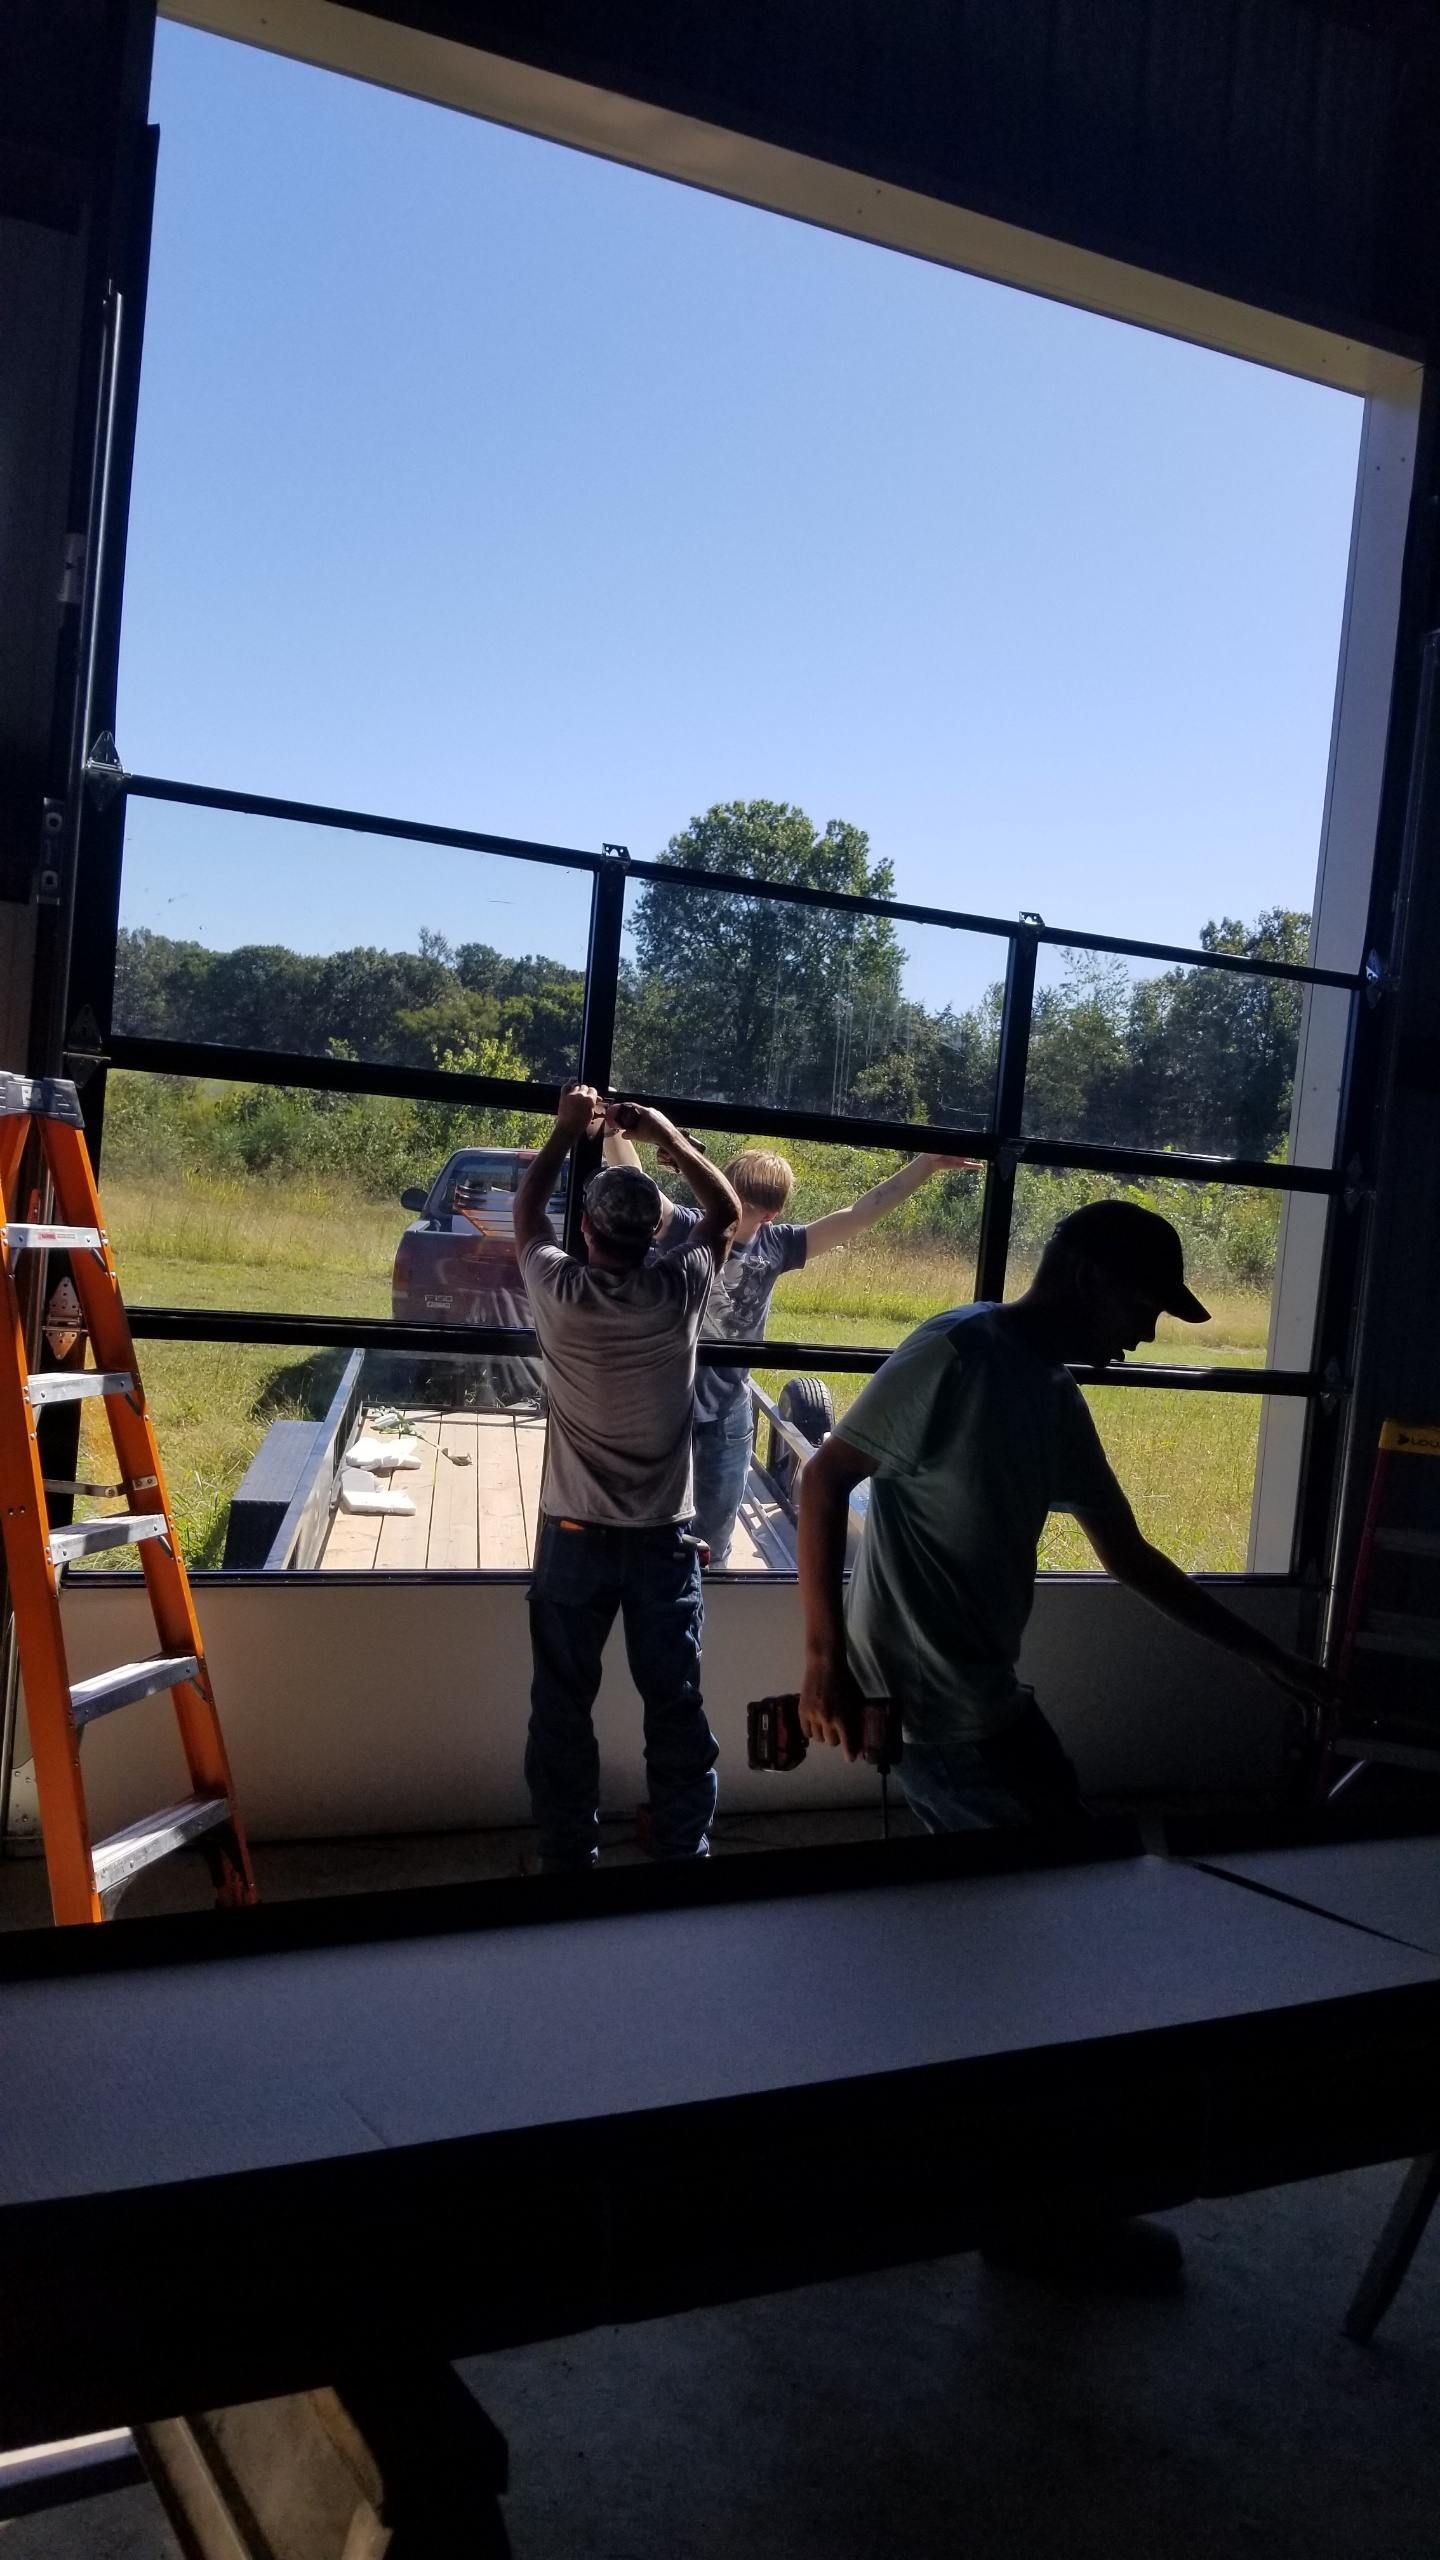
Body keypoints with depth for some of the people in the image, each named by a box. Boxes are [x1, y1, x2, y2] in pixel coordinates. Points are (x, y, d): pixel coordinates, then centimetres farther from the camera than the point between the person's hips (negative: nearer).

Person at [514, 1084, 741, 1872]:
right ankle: (685, 1855, 18)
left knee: (562, 1708, 10)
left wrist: (564, 1133, 18)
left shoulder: (559, 1291, -10)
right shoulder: (681, 1290, -10)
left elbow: (525, 1214, 11)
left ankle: (566, 1860, 18)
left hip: (574, 1536, 0)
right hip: (665, 1538, 1)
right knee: (676, 1705, 9)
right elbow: (726, 1213, 10)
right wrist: (669, 1137, 12)